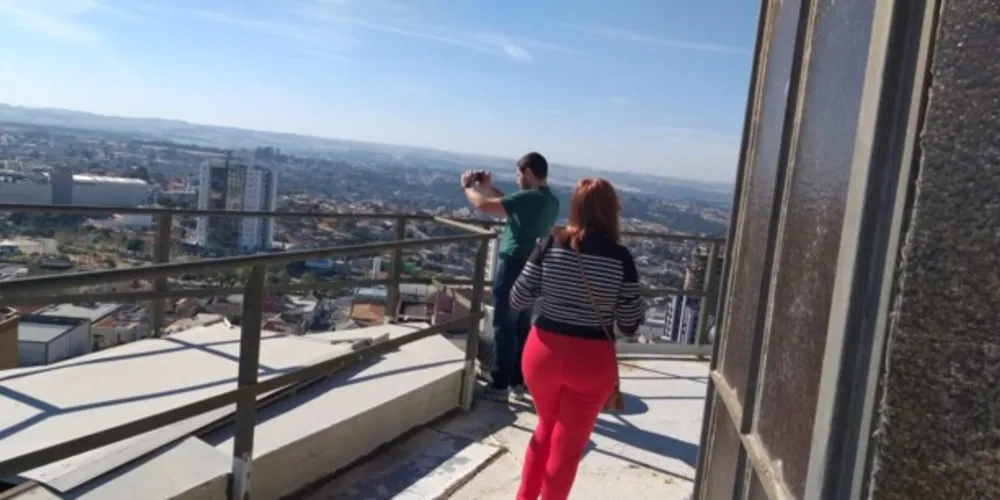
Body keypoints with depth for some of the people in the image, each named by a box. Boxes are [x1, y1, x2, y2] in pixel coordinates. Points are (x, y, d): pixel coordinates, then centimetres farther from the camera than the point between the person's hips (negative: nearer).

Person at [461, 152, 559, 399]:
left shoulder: (529, 198, -19)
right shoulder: (551, 201, 9)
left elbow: (483, 205, -20)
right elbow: (510, 206, 21)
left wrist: (468, 186, -1)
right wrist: (488, 188, 16)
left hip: (513, 267, -8)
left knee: (504, 327, 1)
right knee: (522, 326, 15)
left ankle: (499, 384, 8)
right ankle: (518, 380, 24)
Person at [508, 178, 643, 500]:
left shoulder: (550, 246, -7)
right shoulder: (620, 257, -11)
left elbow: (518, 300, -2)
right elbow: (630, 326, -8)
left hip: (544, 352, 3)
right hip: (592, 360, -2)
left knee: (547, 427, 28)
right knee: (568, 445, 15)